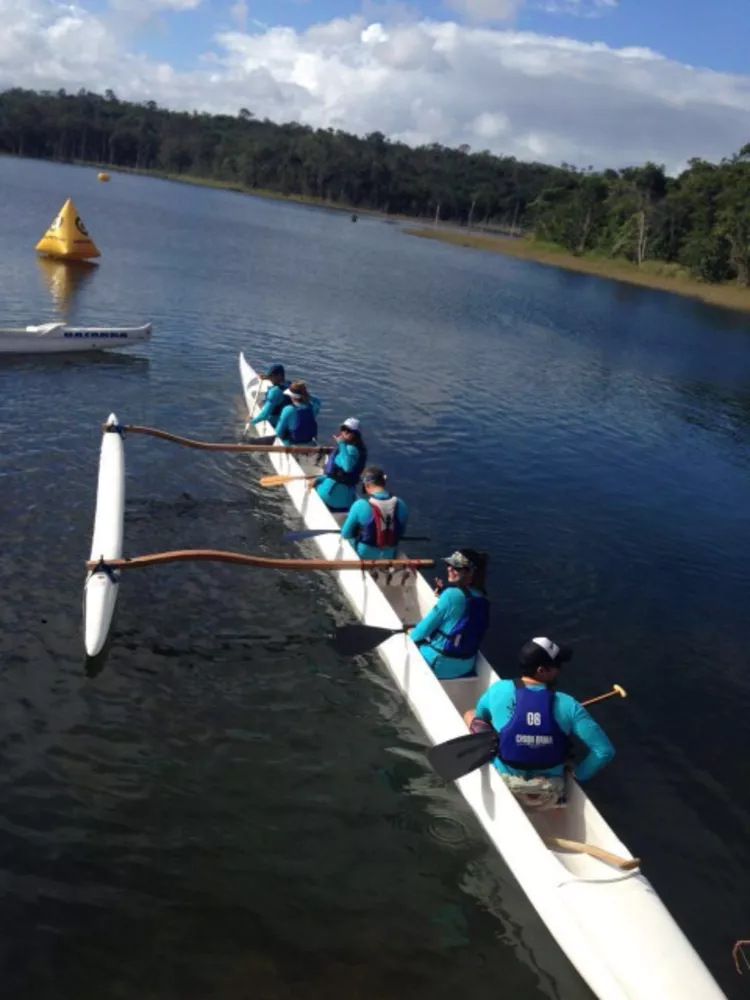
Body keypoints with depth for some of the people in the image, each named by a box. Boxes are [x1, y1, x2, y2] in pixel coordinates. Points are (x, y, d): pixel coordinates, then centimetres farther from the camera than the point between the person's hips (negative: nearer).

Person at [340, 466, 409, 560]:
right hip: (389, 556, 4)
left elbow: (345, 534, -8)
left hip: (364, 555, -4)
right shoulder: (400, 505, -11)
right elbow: (400, 533, 5)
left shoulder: (360, 505, -21)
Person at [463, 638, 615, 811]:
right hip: (549, 797, 1)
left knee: (470, 715, 17)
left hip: (504, 788, 0)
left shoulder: (498, 690, -14)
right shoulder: (568, 705, -17)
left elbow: (480, 716, 9)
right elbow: (604, 750, -17)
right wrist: (578, 774, 0)